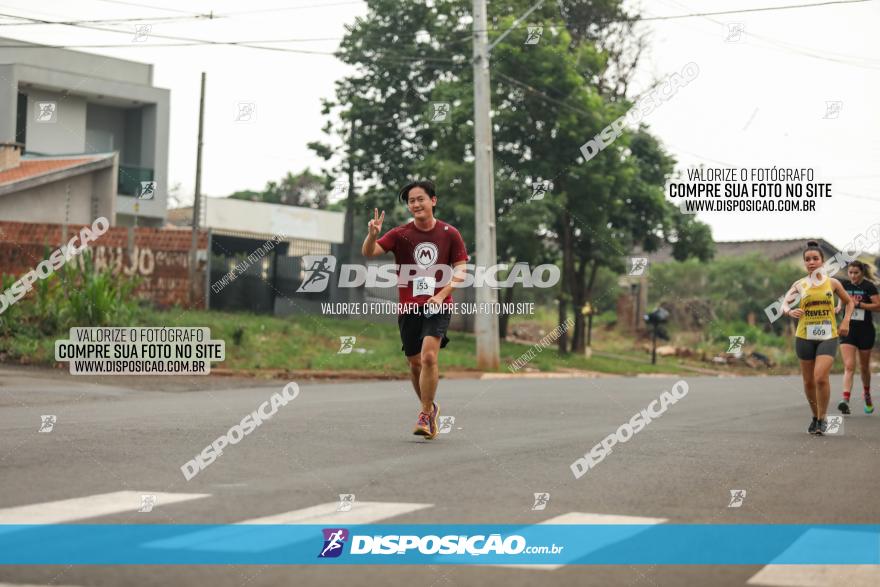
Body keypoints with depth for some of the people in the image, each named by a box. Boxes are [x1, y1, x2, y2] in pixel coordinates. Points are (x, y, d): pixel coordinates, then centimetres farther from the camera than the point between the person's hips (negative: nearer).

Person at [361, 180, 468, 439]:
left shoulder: (449, 234, 0)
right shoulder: (400, 234, 0)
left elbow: (460, 270, 1)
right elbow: (368, 253, -11)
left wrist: (441, 295, -14)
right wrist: (372, 234, -33)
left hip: (438, 306, -2)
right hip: (408, 308, 2)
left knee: (429, 356, -21)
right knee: (415, 363, 9)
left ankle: (424, 415, -10)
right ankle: (430, 408, 34)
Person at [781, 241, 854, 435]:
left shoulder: (832, 283, 3)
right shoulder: (800, 285, 2)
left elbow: (849, 302, 17)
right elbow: (784, 304, -2)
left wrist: (845, 321, 3)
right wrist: (791, 312, -24)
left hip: (828, 336, -2)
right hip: (805, 337, 2)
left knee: (821, 377, -18)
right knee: (809, 382, 8)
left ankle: (822, 418, -3)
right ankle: (815, 417, 29)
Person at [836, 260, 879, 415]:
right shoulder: (844, 284, 2)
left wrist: (858, 304, -20)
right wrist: (839, 306, 3)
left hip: (865, 330, -2)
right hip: (848, 330, 2)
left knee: (864, 367, 12)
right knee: (849, 366, -13)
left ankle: (867, 395, 38)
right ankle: (845, 401, -24)